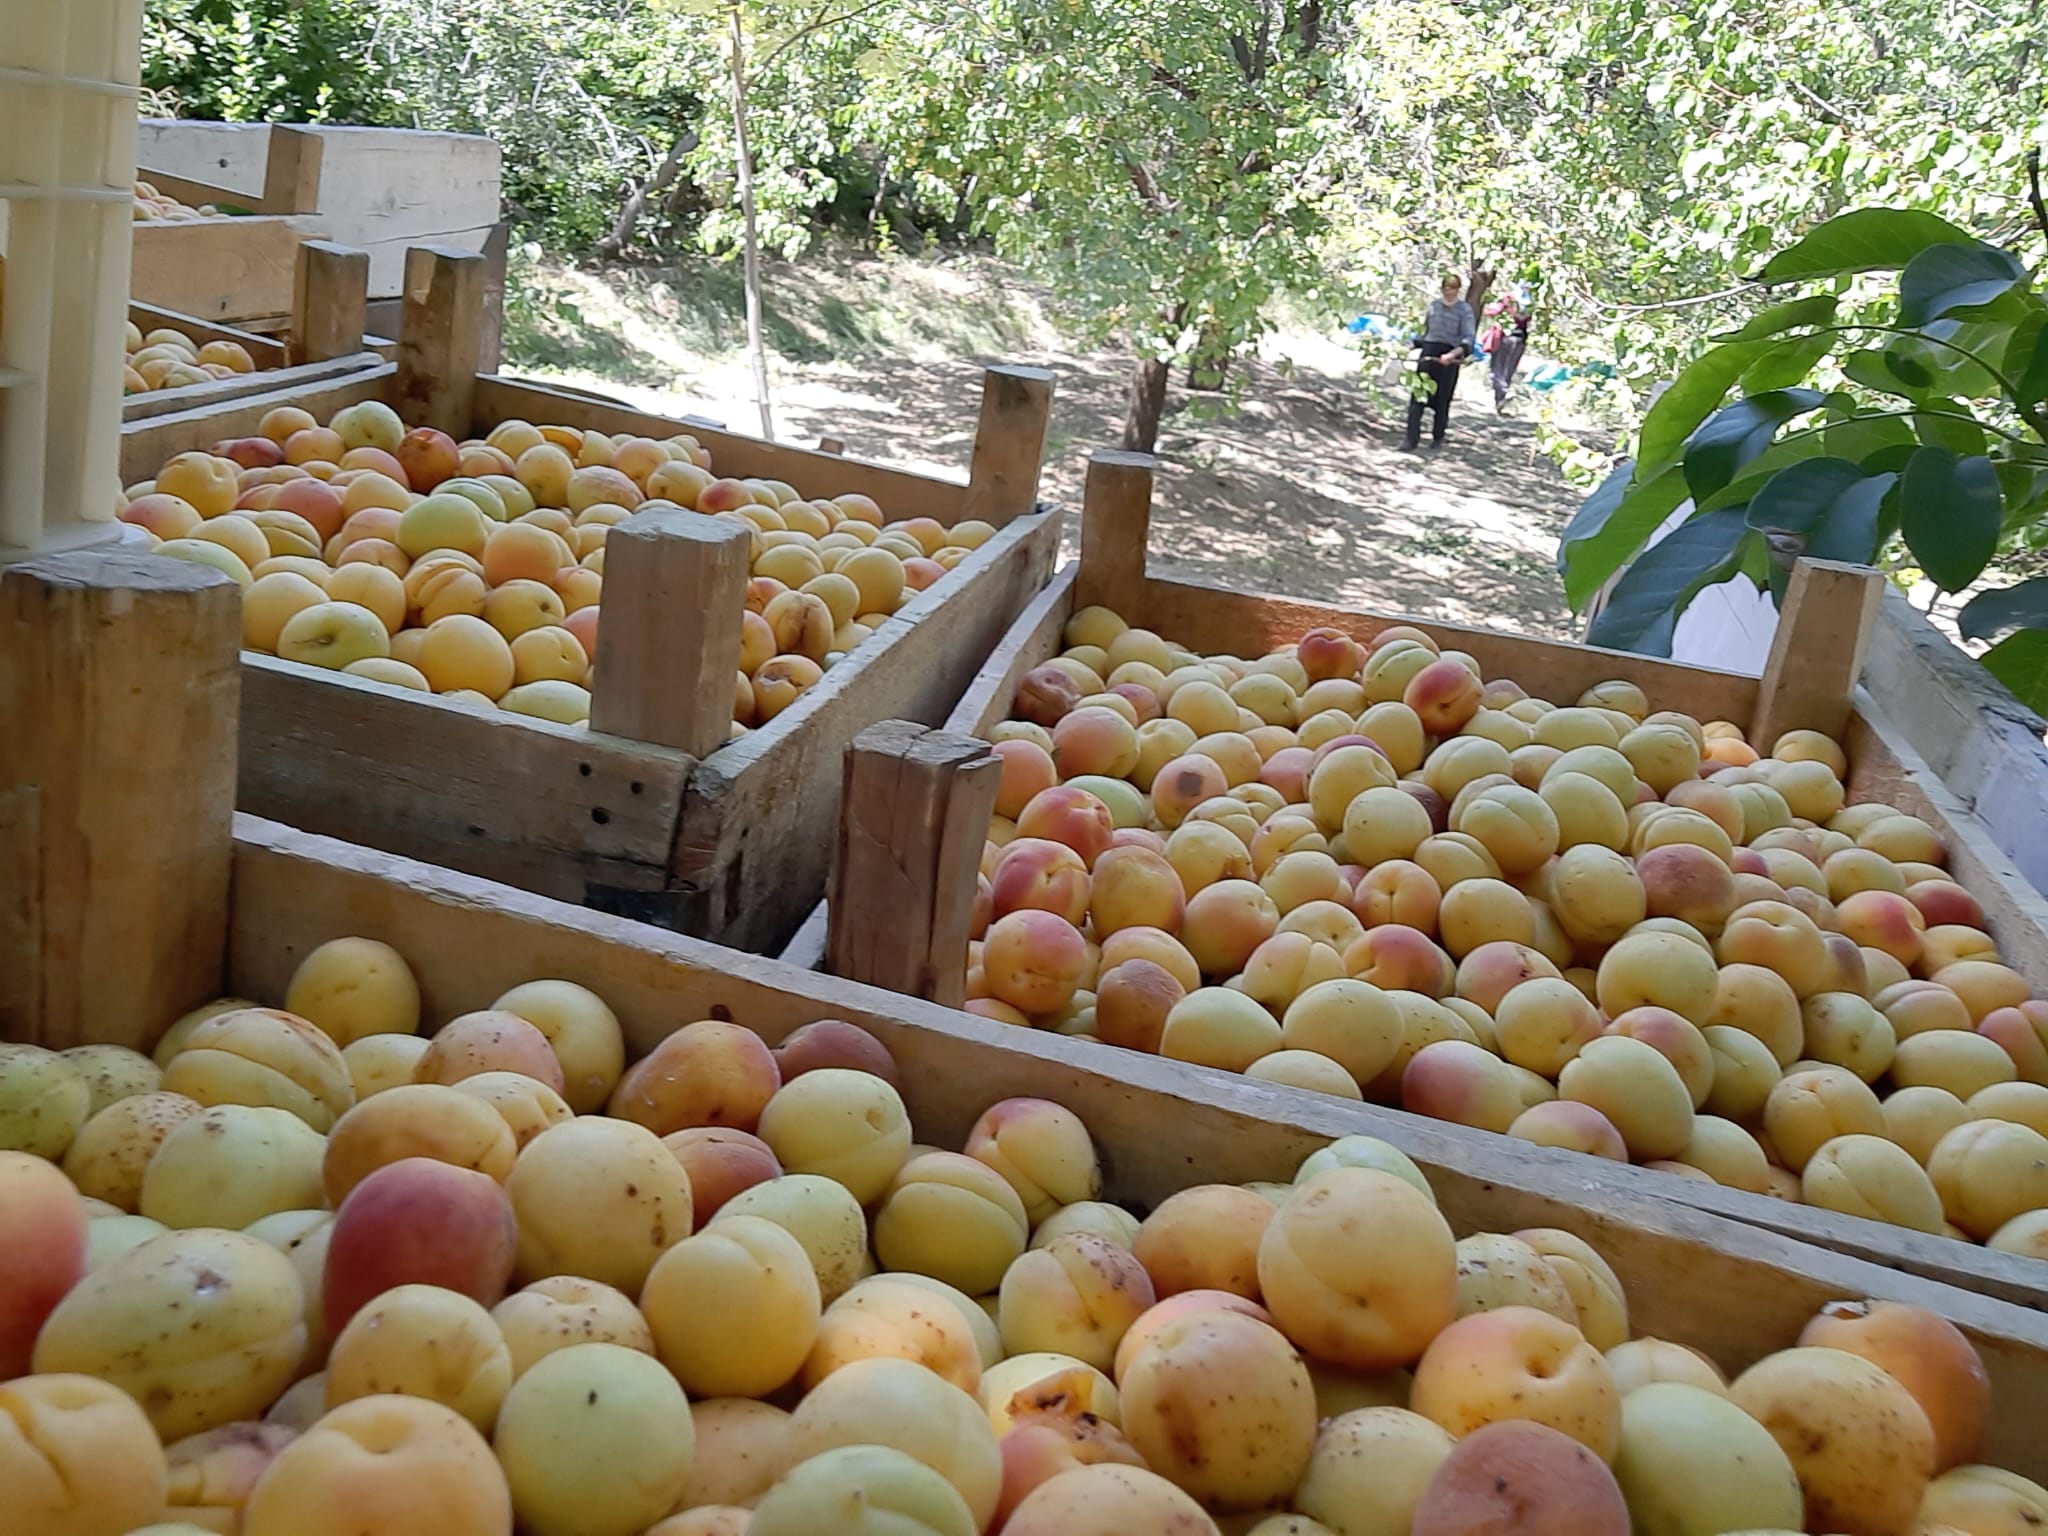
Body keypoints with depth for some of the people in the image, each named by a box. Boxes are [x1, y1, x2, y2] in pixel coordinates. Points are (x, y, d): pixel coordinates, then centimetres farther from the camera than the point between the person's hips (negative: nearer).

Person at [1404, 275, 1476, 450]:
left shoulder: (1464, 309, -2)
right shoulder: (1434, 305, 11)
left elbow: (1469, 338, -11)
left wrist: (1453, 354, -25)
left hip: (1448, 358, -3)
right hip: (1428, 353, 3)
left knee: (1442, 400, 4)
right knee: (1417, 396, -6)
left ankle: (1438, 438, 19)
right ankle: (1412, 438, -7)